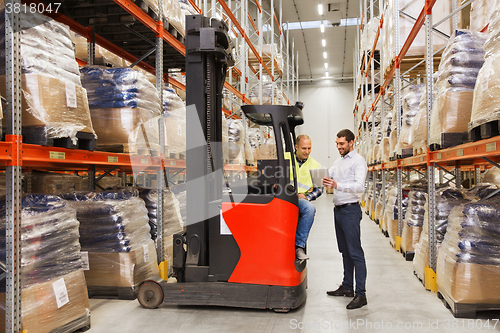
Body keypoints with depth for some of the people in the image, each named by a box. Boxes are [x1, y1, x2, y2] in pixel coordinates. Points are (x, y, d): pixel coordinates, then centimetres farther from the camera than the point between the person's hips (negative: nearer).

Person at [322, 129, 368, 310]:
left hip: (350, 210, -8)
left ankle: (360, 294, -4)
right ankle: (347, 287, 25)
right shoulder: (338, 162, 18)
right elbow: (327, 176, 15)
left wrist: (337, 185, -33)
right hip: (338, 210, 8)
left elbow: (360, 186, -20)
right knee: (345, 251, 15)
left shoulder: (358, 160, -8)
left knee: (355, 253, -8)